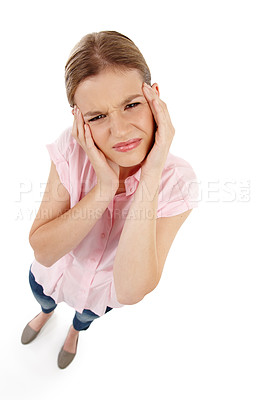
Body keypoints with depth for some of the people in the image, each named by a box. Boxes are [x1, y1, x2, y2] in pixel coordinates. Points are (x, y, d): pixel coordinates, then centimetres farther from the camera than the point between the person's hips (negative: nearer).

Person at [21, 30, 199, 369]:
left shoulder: (176, 180, -35)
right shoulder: (71, 149, -30)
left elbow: (130, 291, -40)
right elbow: (42, 251, -30)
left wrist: (149, 179, -49)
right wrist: (104, 188, -44)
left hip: (104, 289, 0)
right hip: (52, 273, 1)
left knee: (87, 316, 35)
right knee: (42, 297, 35)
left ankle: (74, 330, 75)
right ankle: (47, 312, 76)